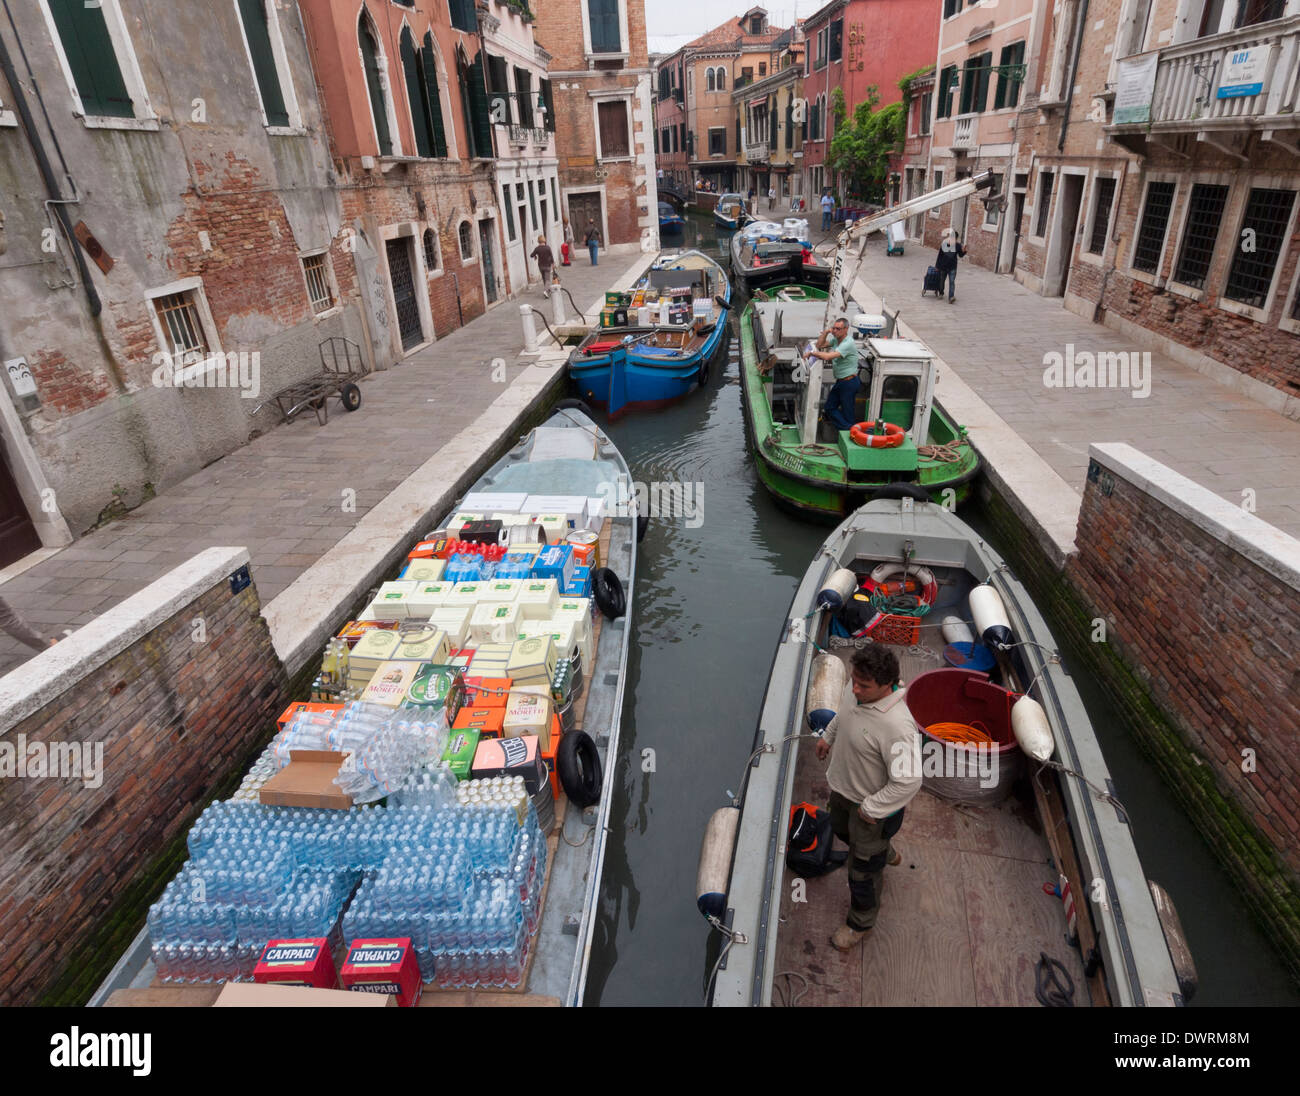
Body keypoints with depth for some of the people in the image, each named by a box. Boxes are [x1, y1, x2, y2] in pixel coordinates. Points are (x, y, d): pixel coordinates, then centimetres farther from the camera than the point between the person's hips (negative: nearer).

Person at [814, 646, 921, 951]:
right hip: (843, 790, 8)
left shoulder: (897, 726, -39)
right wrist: (828, 737, 19)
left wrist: (871, 809, -25)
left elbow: (908, 781, -35)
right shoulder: (864, 696, -14)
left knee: (863, 870, 13)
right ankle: (886, 854, 65)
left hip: (873, 807, -8)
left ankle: (860, 923, 40)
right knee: (841, 830, 35)